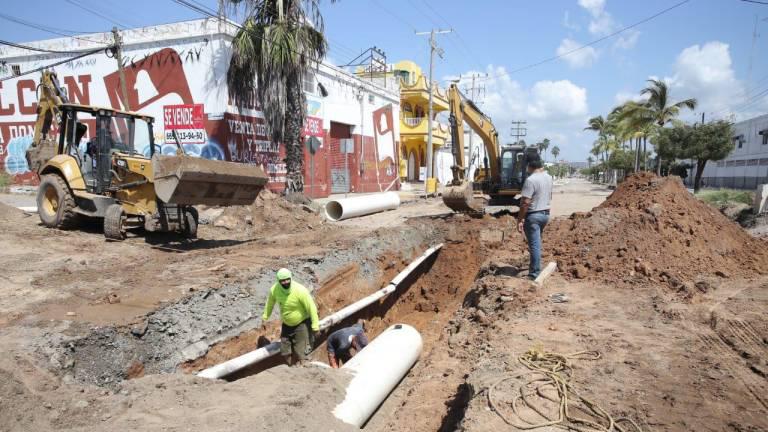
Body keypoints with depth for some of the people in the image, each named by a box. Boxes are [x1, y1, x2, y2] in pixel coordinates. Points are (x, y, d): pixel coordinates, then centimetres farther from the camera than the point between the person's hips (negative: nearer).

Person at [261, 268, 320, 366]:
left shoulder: (300, 290, -30)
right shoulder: (274, 290, -16)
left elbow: (311, 307, -22)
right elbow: (270, 303, 5)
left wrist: (315, 325, -20)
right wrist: (265, 318, 15)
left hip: (301, 324, -5)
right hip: (286, 324, 5)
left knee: (300, 355, 0)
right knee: (285, 353, 17)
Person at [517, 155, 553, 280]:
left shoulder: (531, 179, -21)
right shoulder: (548, 177, 5)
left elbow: (525, 202, -23)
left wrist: (520, 220, -19)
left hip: (533, 215, -9)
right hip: (545, 213, 9)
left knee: (534, 245, -3)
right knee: (537, 243, 23)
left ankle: (535, 274, 2)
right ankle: (535, 267, 37)